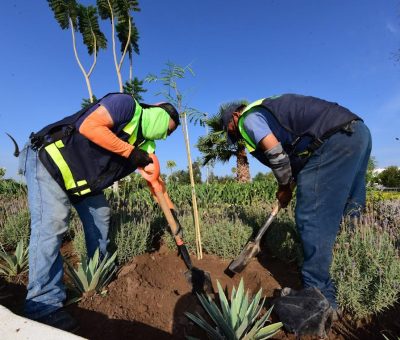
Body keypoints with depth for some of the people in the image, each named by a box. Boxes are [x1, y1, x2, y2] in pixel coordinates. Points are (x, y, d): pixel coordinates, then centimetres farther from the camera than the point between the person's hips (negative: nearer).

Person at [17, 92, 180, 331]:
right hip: (49, 159, -9)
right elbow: (89, 126, -31)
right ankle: (44, 304, -8)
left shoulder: (144, 145, 6)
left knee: (100, 216, 11)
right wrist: (129, 151, -23)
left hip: (81, 178, 9)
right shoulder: (128, 106, -15)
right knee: (52, 224, -18)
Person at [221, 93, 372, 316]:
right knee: (349, 213, 15)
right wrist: (292, 182, 19)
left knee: (313, 219, -6)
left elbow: (276, 153, -9)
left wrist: (285, 187, 6)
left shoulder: (248, 118, 2)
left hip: (335, 140, -10)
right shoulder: (268, 110, 29)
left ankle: (319, 295, 3)